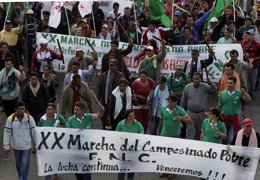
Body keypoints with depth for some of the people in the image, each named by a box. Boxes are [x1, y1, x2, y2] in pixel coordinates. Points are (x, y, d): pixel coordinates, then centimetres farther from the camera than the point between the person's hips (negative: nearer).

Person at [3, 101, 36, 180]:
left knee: (24, 166, -5)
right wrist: (6, 147, -7)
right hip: (16, 146, 2)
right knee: (18, 165, 18)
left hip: (27, 146, -2)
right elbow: (7, 133, -5)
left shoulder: (29, 118, -12)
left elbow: (34, 132, -5)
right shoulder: (10, 119, -10)